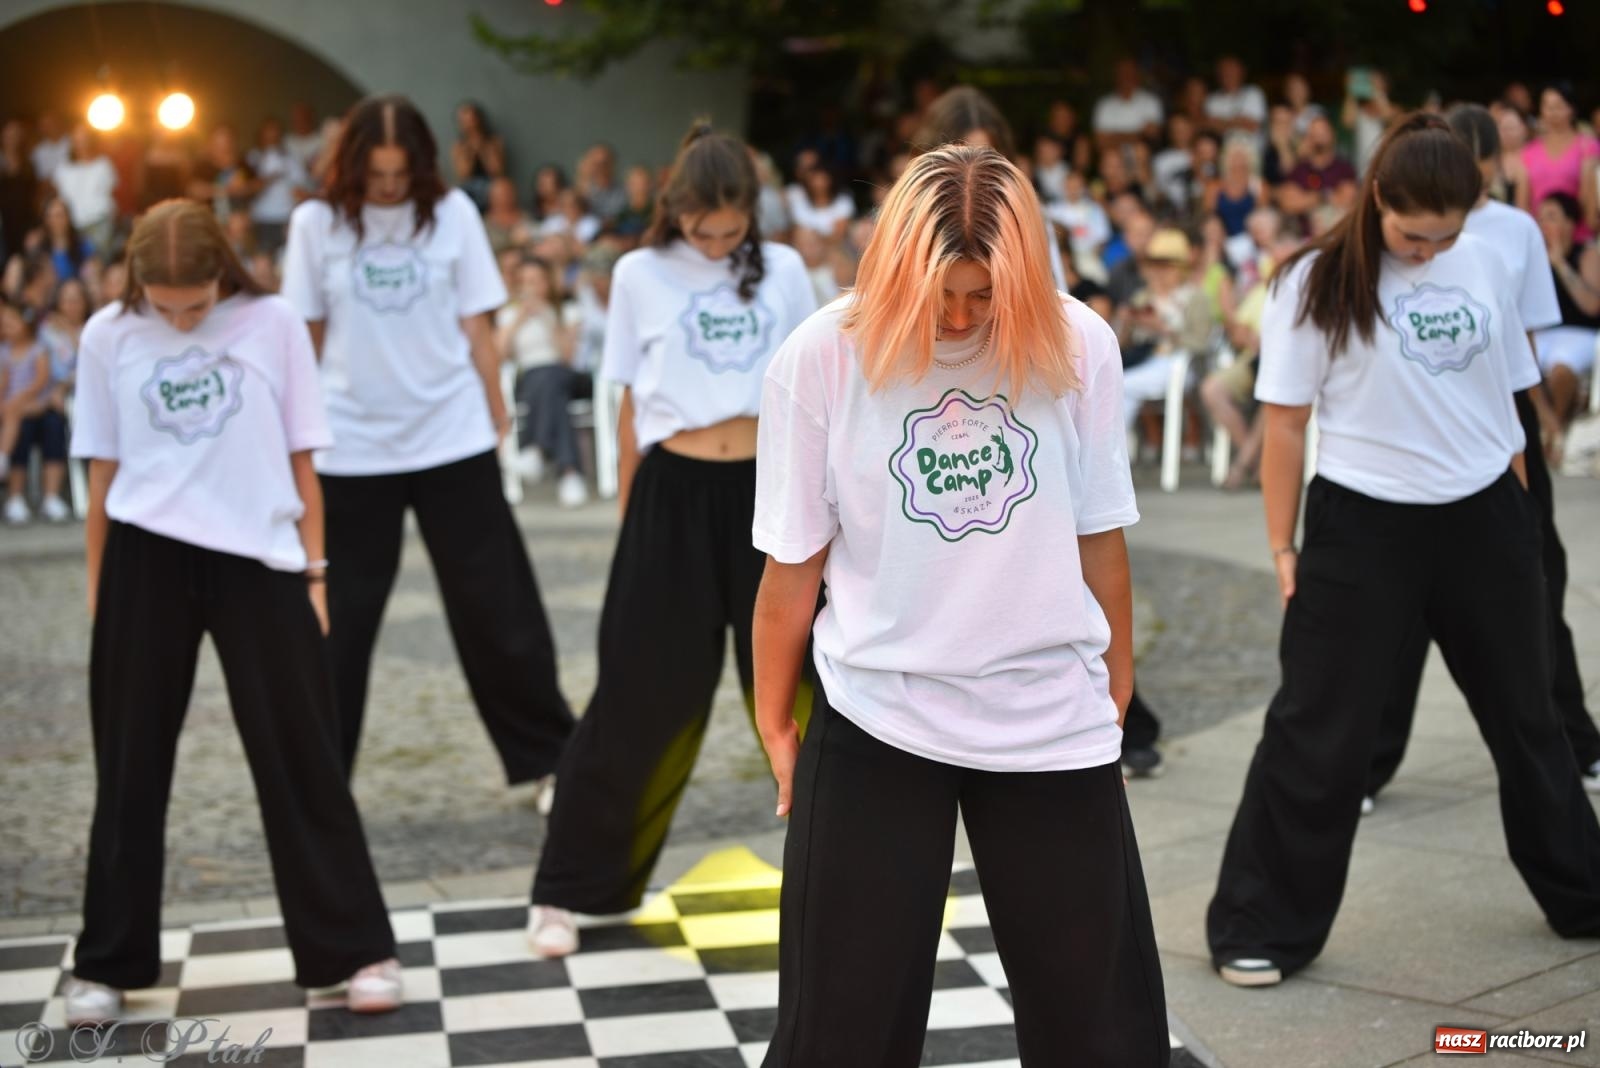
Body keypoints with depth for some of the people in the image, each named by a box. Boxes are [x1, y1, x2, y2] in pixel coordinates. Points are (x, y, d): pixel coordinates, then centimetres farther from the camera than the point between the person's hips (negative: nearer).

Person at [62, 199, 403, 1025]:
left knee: (300, 762, 2)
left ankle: (356, 951, 10)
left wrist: (314, 572, 3)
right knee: (130, 765, 9)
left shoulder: (273, 324, -1)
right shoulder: (108, 336, 2)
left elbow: (300, 459, 3)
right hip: (146, 561, 1)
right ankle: (107, 963, 21)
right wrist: (97, 586, 8)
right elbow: (103, 470, 7)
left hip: (258, 560, -1)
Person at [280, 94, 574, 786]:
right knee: (337, 622, 6)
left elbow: (477, 326, 4)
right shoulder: (316, 223, 0)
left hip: (452, 439, 0)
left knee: (494, 609, 5)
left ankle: (545, 758, 17)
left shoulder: (452, 213, 0)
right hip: (352, 447, 0)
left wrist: (498, 419, 3)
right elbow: (305, 337, 5)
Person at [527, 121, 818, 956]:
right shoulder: (641, 276, 3)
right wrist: (629, 515, 6)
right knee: (643, 697, 1)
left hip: (765, 488, 1)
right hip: (674, 493, -1)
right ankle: (568, 888, 13)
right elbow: (631, 404, 6)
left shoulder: (781, 271, 7)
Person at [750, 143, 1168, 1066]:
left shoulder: (1079, 344, -7)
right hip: (875, 722, -1)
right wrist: (774, 722, 5)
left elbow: (1099, 536, 5)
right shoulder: (824, 356, -11)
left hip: (1055, 722, 2)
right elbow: (793, 561, -3)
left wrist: (1117, 688, 13)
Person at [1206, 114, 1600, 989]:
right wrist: (1283, 547, -6)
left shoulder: (1483, 264, 4)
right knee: (1321, 731, -1)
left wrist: (1516, 509, 12)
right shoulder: (1318, 281, -9)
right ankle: (1260, 926, 11)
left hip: (1483, 519, 4)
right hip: (1364, 526, -4)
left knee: (1524, 715, 18)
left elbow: (1502, 393, 12)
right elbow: (1285, 422, -6)